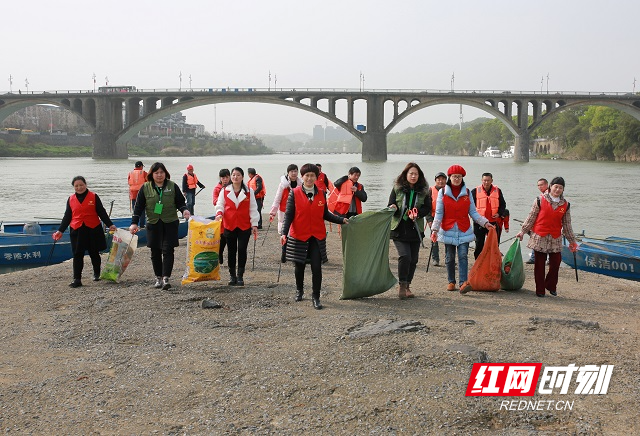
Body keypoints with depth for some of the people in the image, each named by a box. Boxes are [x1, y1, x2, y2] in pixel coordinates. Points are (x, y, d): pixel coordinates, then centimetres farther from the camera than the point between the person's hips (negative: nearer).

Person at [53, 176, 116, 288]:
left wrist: (110, 225, -6)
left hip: (93, 230, -1)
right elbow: (67, 217, 14)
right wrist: (60, 231, 11)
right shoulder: (71, 199, 9)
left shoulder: (93, 197, 1)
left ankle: (97, 274, 32)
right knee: (77, 255, -4)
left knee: (94, 253, 11)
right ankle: (77, 279, -3)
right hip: (77, 231, 1)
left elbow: (102, 213, 2)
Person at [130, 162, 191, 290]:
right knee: (155, 252, 7)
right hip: (153, 224, 1)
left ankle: (166, 278, -9)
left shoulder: (172, 186, 3)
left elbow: (180, 202, 8)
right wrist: (134, 223, -2)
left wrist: (184, 210, -14)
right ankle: (158, 278, 17)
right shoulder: (145, 188, 4)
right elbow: (139, 206, 5)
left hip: (170, 223, -1)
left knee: (168, 251, -8)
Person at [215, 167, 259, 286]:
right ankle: (232, 275, 16)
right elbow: (220, 205, 8)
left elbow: (253, 209, 3)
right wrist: (219, 213, -14)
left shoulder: (249, 191, 3)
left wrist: (254, 224, -1)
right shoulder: (225, 191, 5)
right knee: (232, 251, 7)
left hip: (244, 226, -1)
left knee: (242, 250, -3)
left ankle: (240, 276, 5)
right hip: (229, 225, 1)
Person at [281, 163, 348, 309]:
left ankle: (315, 297, 7)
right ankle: (299, 290, 38)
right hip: (299, 236, -1)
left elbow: (325, 214, 12)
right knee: (300, 266, 12)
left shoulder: (321, 194, 4)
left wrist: (341, 220, 3)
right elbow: (288, 215, -7)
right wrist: (284, 233, -18)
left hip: (317, 237, 1)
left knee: (317, 267, -5)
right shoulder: (294, 193, -4)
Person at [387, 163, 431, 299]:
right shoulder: (397, 189, 3)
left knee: (413, 260, 5)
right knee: (405, 256, -17)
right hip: (399, 230, -3)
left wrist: (417, 214, -14)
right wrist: (394, 208, -19)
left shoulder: (424, 191, 7)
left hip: (416, 230, 3)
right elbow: (390, 205, 4)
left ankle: (407, 286, 20)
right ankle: (401, 285, -3)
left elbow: (428, 208, 4)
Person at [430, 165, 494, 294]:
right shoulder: (442, 192, 2)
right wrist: (435, 230, -8)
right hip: (448, 230, 0)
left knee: (463, 256, -11)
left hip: (464, 231, 0)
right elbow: (438, 213, 0)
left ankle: (463, 283, -21)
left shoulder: (467, 193, 6)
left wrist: (485, 223, -3)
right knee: (449, 258, 7)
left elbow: (473, 212, 9)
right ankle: (451, 282, 18)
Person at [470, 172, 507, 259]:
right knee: (479, 245, 6)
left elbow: (503, 204, 12)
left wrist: (499, 213, -5)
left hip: (493, 222, 1)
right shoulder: (475, 191, -2)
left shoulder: (498, 191, 4)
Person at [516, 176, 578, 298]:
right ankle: (540, 290, 12)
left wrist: (572, 241, 16)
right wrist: (523, 231, 4)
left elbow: (567, 224, 14)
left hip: (556, 239, 2)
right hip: (540, 237, -2)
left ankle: (551, 286, 20)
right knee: (539, 264, 2)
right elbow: (531, 217, 5)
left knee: (556, 262, -2)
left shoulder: (565, 205, 7)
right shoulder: (540, 200, 0)